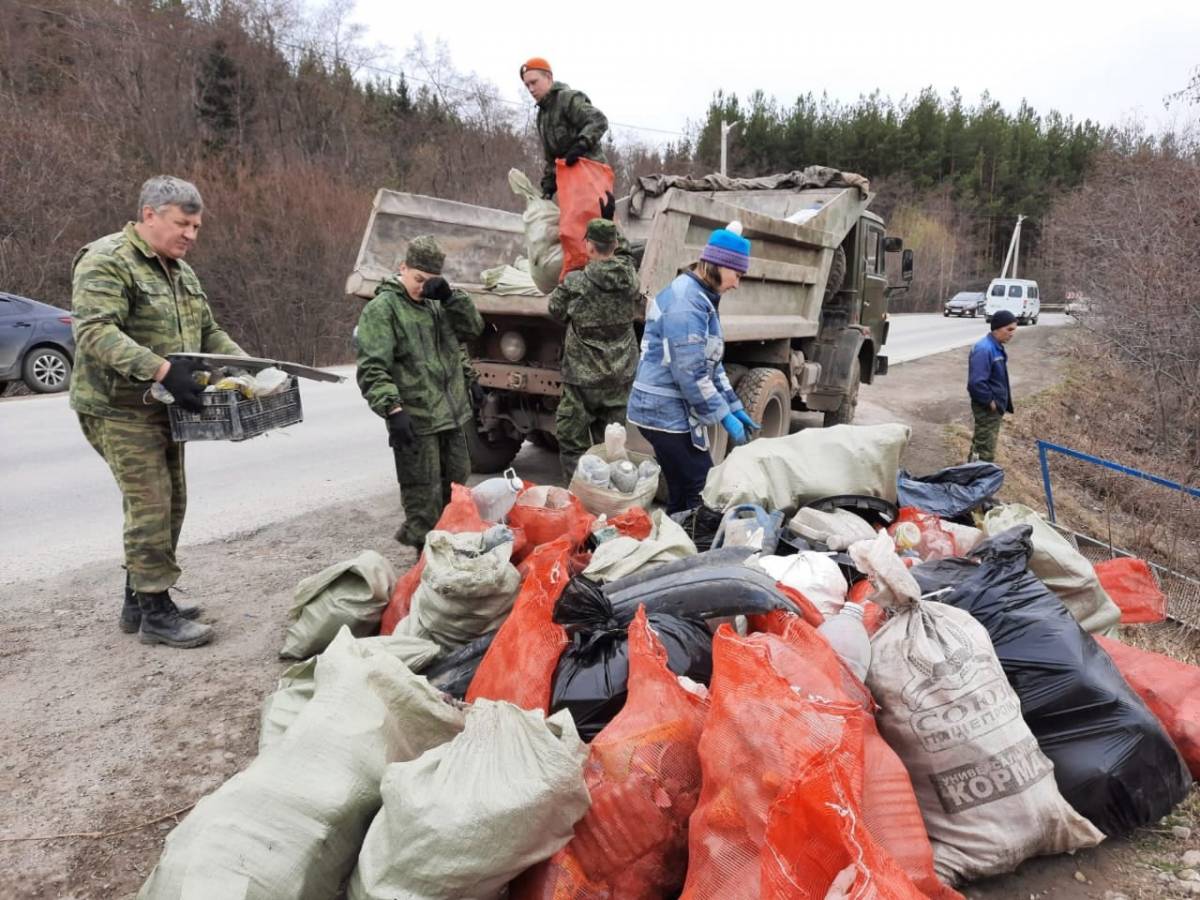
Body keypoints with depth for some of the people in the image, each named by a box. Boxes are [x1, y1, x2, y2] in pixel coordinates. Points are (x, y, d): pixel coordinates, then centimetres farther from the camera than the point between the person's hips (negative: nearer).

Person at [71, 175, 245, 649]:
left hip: (162, 407, 9)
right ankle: (156, 612, 2)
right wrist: (162, 369, -35)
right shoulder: (106, 261, -13)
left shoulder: (181, 271, 15)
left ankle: (138, 601, 24)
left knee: (170, 503, 11)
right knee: (150, 505, -8)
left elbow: (208, 333, 20)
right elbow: (95, 332, -25)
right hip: (119, 409, -9)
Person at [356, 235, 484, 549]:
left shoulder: (435, 303, 14)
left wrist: (450, 296, -6)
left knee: (456, 482, 19)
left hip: (451, 414, 8)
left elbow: (474, 328, 8)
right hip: (415, 420, -8)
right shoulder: (382, 309, -9)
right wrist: (393, 409, -26)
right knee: (424, 494, -2)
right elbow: (372, 369, -16)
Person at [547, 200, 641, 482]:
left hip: (583, 380, -5)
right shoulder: (630, 277, -3)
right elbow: (624, 251, 21)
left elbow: (556, 310, 2)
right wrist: (609, 220, 27)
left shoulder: (575, 284, -17)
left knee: (573, 444, 7)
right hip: (621, 377, 5)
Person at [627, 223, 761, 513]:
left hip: (668, 411, 10)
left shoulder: (699, 297, 16)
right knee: (703, 495, -7)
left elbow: (710, 363, 20)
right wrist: (725, 416, -16)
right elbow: (691, 373, -22)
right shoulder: (687, 302, -17)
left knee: (683, 495, 14)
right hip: (668, 413, -10)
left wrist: (735, 407, 15)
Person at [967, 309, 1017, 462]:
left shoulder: (997, 347, 9)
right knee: (985, 450, -2)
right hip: (987, 408, -10)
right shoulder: (984, 349, -23)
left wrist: (1000, 402, 14)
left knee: (980, 444, 20)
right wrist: (990, 402, -19)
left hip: (995, 406, 10)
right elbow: (976, 382, -29)